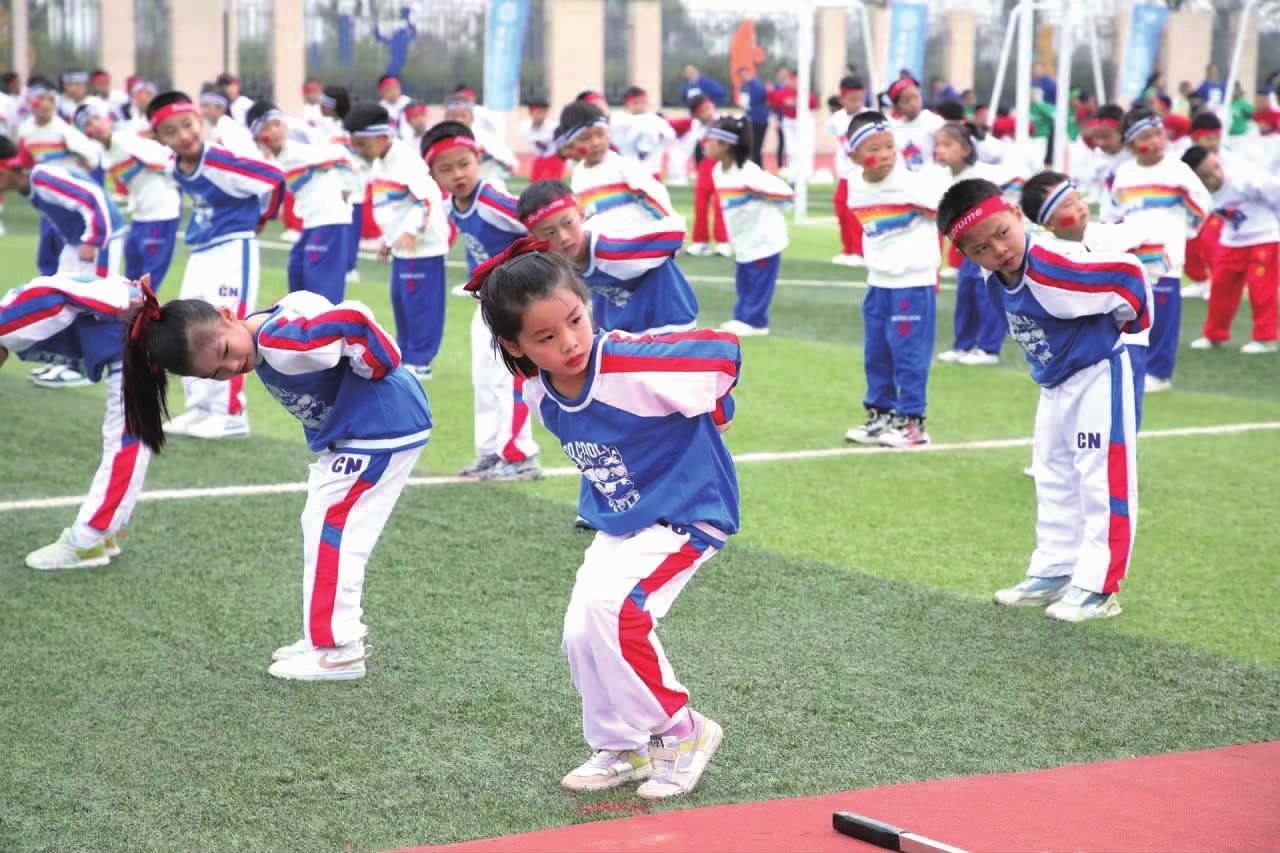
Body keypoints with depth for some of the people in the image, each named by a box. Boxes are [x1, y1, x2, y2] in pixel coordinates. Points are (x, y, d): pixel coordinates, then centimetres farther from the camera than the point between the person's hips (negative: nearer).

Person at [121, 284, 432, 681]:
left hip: (385, 425, -10)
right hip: (350, 433, 10)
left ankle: (337, 650, 1)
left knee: (330, 530, -6)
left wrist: (378, 367, -19)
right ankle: (339, 630, 28)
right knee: (321, 527, 18)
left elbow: (354, 319, -35)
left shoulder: (280, 342, -28)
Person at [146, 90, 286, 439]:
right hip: (199, 253, 9)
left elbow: (274, 178, -19)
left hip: (233, 250, -9)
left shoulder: (220, 162, -22)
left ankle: (231, 414, -5)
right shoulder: (177, 168, 1)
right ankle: (201, 408, 22)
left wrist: (260, 218, -5)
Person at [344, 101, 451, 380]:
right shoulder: (378, 165, 12)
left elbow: (428, 200, -24)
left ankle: (419, 361, 0)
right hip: (400, 248, 10)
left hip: (422, 246, -10)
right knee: (400, 302, 14)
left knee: (419, 304, -6)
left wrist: (411, 230, -33)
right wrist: (386, 240, 24)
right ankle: (405, 355, 24)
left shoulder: (407, 160, -17)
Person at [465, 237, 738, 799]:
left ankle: (681, 736, -5)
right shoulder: (539, 393, -10)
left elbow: (724, 351, -21)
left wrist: (708, 422, -5)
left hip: (688, 511, -7)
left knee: (611, 609, -23)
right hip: (617, 523, 7)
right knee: (581, 632, 5)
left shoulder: (635, 367, -32)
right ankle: (622, 749, 27)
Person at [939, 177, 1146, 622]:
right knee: (1054, 483, 16)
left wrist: (1127, 324, -13)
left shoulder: (1051, 266, -33)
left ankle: (1097, 586, -3)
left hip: (1098, 377, -9)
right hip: (1055, 385, 9)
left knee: (1102, 481, -5)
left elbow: (1128, 272, -29)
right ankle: (1053, 573, 26)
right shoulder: (997, 278, -8)